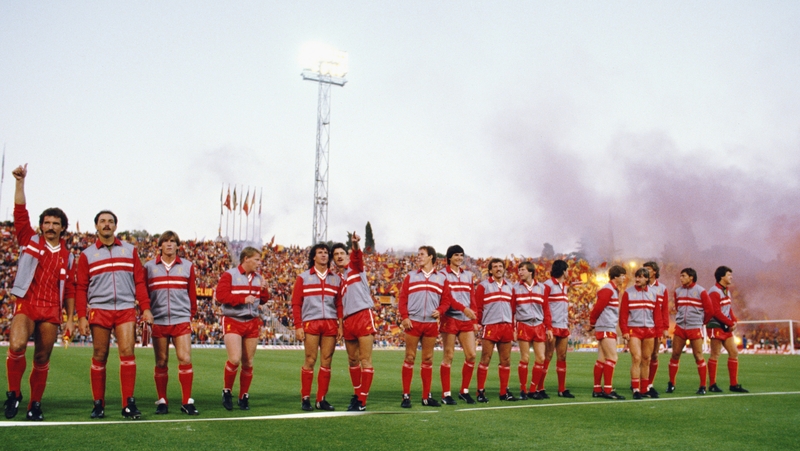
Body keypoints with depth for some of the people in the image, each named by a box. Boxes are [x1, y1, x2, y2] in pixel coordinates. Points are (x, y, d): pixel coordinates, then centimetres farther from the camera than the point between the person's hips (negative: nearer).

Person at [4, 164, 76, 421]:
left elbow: (70, 290, 14)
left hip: (51, 312, 2)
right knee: (17, 346, -24)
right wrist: (20, 182, -8)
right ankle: (14, 394, -3)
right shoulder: (30, 241, 9)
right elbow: (20, 212, -1)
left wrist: (70, 319, 10)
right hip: (25, 304, -2)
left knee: (42, 360, 4)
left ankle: (35, 404, 16)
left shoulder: (67, 257, 13)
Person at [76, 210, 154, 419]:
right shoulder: (87, 254, 10)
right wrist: (81, 316, -3)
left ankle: (129, 404, -9)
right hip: (99, 310, 0)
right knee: (99, 356, 3)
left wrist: (145, 308, 0)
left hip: (126, 309, 0)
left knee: (127, 352, -10)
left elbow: (139, 281, 9)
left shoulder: (130, 250, 12)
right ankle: (98, 405, 11)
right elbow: (81, 288, 6)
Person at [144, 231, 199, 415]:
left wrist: (191, 314, 10)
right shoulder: (149, 267, 7)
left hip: (181, 320, 0)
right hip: (158, 321, 0)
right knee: (161, 362, 5)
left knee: (185, 359, -7)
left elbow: (192, 292, 12)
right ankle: (162, 401, 15)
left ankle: (187, 401, -1)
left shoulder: (187, 266, 7)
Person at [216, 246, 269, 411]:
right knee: (235, 359, -16)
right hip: (233, 322, -5)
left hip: (252, 323, 5)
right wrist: (243, 299, -21)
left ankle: (244, 397, 19)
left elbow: (263, 300, 15)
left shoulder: (258, 278, 12)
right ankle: (227, 392, 7)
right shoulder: (229, 275, -6)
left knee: (248, 363, 7)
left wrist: (264, 289, -5)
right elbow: (220, 294, -16)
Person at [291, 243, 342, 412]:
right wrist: (298, 326, -5)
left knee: (326, 362, 3)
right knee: (310, 361, -2)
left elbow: (339, 304, 11)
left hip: (330, 324, 3)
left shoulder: (336, 279, 13)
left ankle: (321, 399, 10)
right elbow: (296, 303, 2)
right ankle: (305, 399, 7)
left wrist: (341, 325, 3)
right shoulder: (303, 278, 6)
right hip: (311, 323, -3)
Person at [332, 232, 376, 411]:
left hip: (363, 316, -6)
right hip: (347, 321, 6)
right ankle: (357, 394, 28)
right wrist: (340, 322, 8)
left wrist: (355, 245, -39)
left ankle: (362, 401, -5)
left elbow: (357, 256, -18)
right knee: (352, 360, 14)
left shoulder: (355, 266, 5)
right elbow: (338, 303, 18)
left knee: (365, 360, -6)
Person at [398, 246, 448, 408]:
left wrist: (440, 310, -9)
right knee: (409, 358, -1)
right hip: (413, 323, -1)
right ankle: (406, 396, 3)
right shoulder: (410, 276, 8)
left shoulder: (441, 278, 10)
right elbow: (402, 298, 3)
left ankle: (427, 396, 13)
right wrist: (404, 317, -9)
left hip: (431, 324, 1)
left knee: (428, 359, 6)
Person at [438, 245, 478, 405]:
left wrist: (475, 320, 7)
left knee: (471, 355, 0)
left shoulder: (468, 275, 16)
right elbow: (446, 297, -13)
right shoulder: (443, 274, -1)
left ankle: (464, 391, 14)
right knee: (448, 356, -3)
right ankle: (446, 394, 3)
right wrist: (464, 308, -24)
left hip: (466, 320, 5)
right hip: (450, 319, -5)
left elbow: (472, 299, 14)